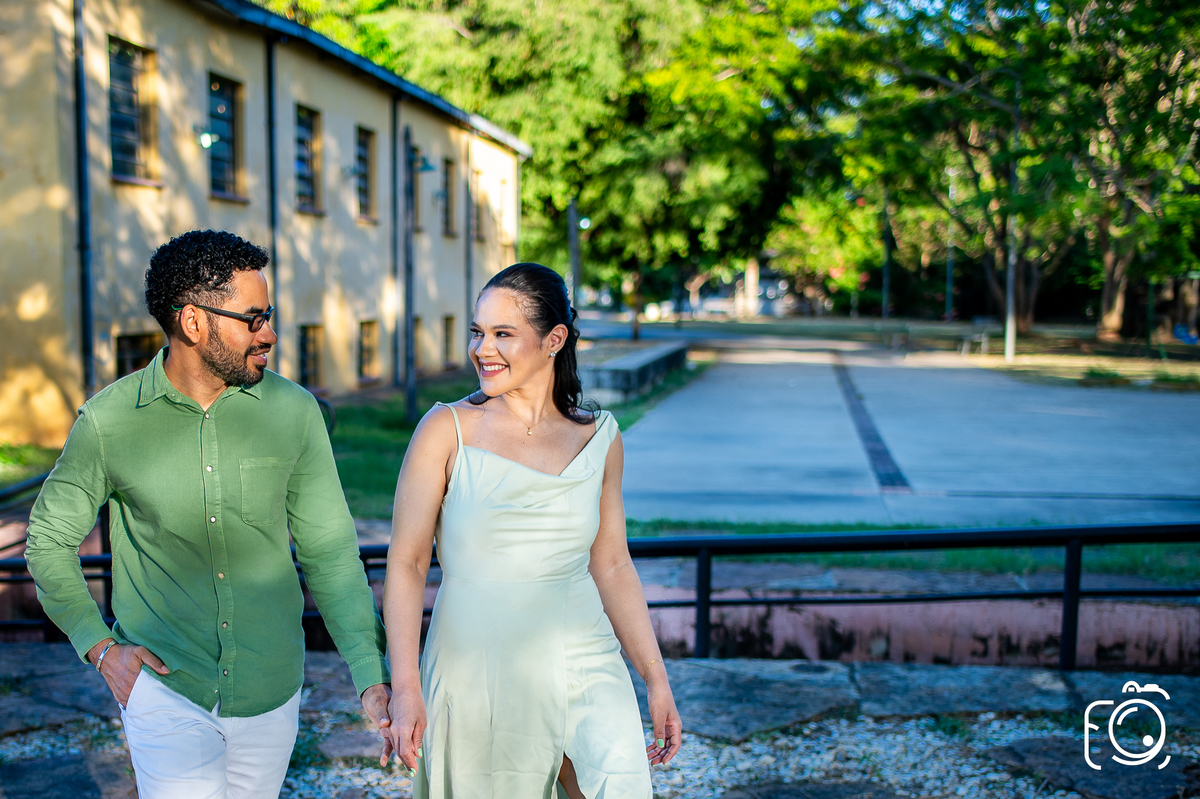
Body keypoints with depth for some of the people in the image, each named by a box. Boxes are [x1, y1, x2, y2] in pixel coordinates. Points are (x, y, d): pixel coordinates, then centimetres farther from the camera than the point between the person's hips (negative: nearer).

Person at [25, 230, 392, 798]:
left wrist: (371, 678, -7)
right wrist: (100, 647, -3)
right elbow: (49, 539, 6)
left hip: (270, 691, 2)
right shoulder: (108, 421, -9)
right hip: (163, 684, -2)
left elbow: (329, 550, -2)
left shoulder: (295, 411, -6)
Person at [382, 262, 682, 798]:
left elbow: (611, 565, 10)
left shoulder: (599, 438, 3)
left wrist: (656, 679, 8)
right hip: (475, 669, -1)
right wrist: (404, 687, -13)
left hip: (582, 661, 1)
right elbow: (405, 565, -5)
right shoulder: (447, 431, -5)